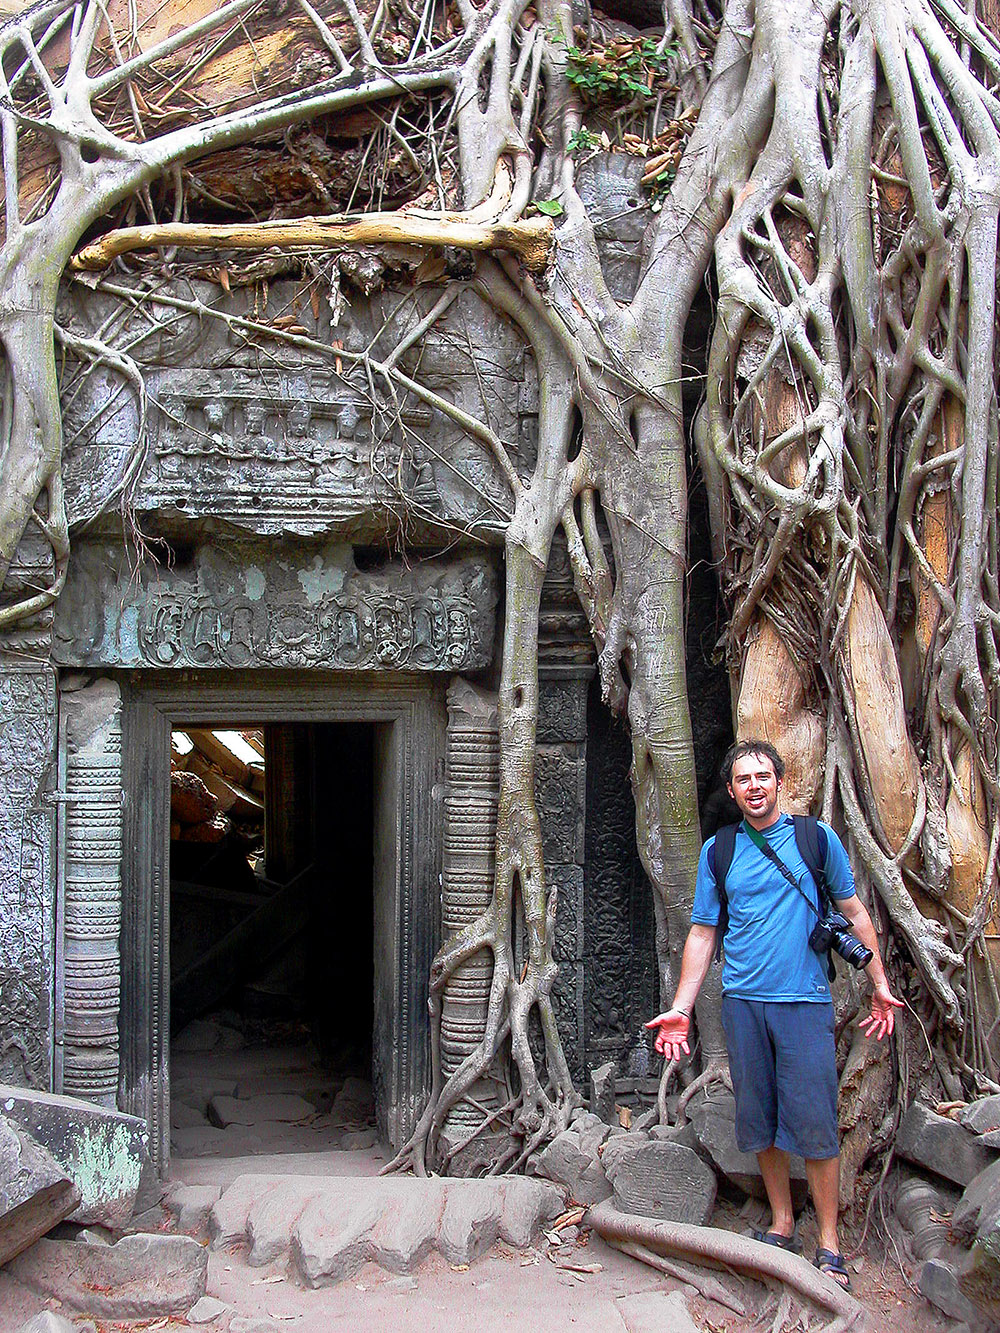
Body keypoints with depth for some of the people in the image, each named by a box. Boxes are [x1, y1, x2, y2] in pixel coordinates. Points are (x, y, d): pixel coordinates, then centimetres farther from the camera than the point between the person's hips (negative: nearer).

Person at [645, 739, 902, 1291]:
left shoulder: (816, 837, 4)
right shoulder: (717, 851, 9)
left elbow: (854, 912, 11)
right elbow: (702, 934, 11)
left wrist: (880, 985, 8)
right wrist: (681, 1009, 7)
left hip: (804, 1000, -2)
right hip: (741, 1002, 2)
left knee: (813, 1122, -6)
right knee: (760, 1120, 8)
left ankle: (829, 1244, 5)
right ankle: (782, 1225, 23)